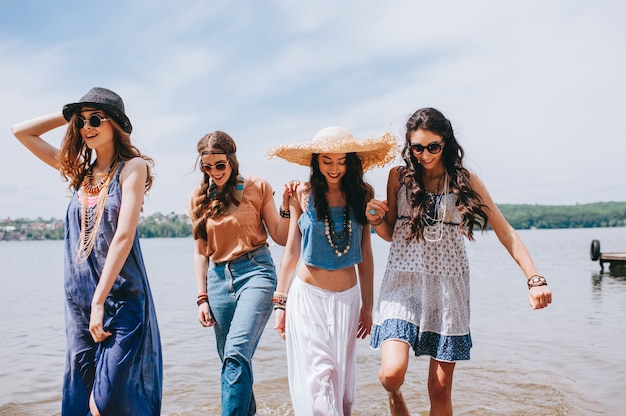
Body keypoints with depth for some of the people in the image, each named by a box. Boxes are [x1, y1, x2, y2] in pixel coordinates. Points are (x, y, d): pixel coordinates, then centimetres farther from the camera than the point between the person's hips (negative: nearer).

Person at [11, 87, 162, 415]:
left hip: (120, 297, -6)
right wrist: (69, 115, 11)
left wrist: (99, 301, -17)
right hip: (78, 300, 6)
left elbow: (123, 236, -13)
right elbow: (20, 131, 18)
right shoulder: (79, 171, 13)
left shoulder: (132, 167, -4)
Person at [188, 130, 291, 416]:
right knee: (231, 360, 10)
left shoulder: (258, 188, 1)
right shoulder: (200, 198, 9)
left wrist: (288, 206, -13)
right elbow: (200, 252, 12)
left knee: (236, 354, -20)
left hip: (255, 271, -4)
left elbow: (280, 237, 3)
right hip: (218, 277, 4)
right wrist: (202, 298, 8)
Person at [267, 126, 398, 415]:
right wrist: (280, 302, 0)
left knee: (342, 378, 11)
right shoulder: (303, 194, -3)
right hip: (308, 294, -2)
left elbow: (365, 254, 5)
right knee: (319, 376, -7)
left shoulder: (361, 194, 2)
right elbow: (291, 251, 1)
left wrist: (367, 304, 7)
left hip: (347, 297, 2)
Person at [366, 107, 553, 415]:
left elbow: (505, 232, 1)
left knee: (440, 389, 2)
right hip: (404, 281, 0)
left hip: (448, 285, 0)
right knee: (393, 372, -16)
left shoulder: (465, 180, 3)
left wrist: (534, 279, -9)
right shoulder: (399, 176, 4)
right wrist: (376, 219, -10)